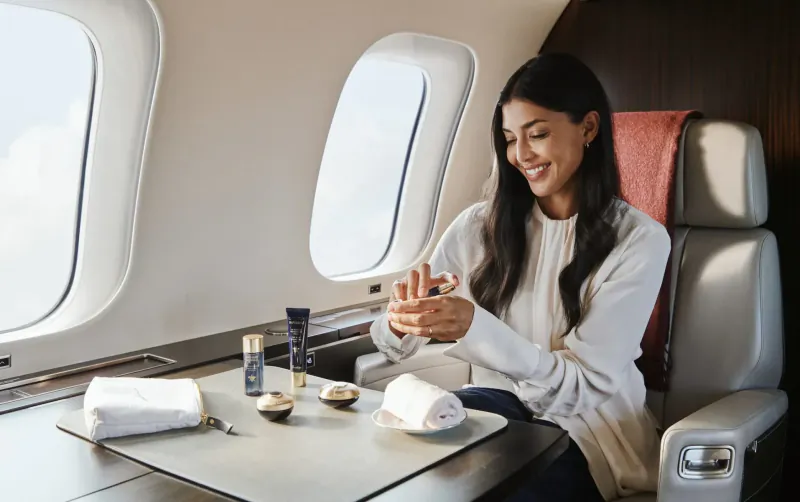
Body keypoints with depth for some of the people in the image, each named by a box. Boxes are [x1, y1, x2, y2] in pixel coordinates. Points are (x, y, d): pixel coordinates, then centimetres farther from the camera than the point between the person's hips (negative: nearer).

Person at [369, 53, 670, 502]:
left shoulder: (639, 240, -9)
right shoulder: (480, 225, 0)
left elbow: (585, 385, -18)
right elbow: (394, 346, -1)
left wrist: (474, 327, -33)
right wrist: (402, 321, -26)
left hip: (587, 428, -2)